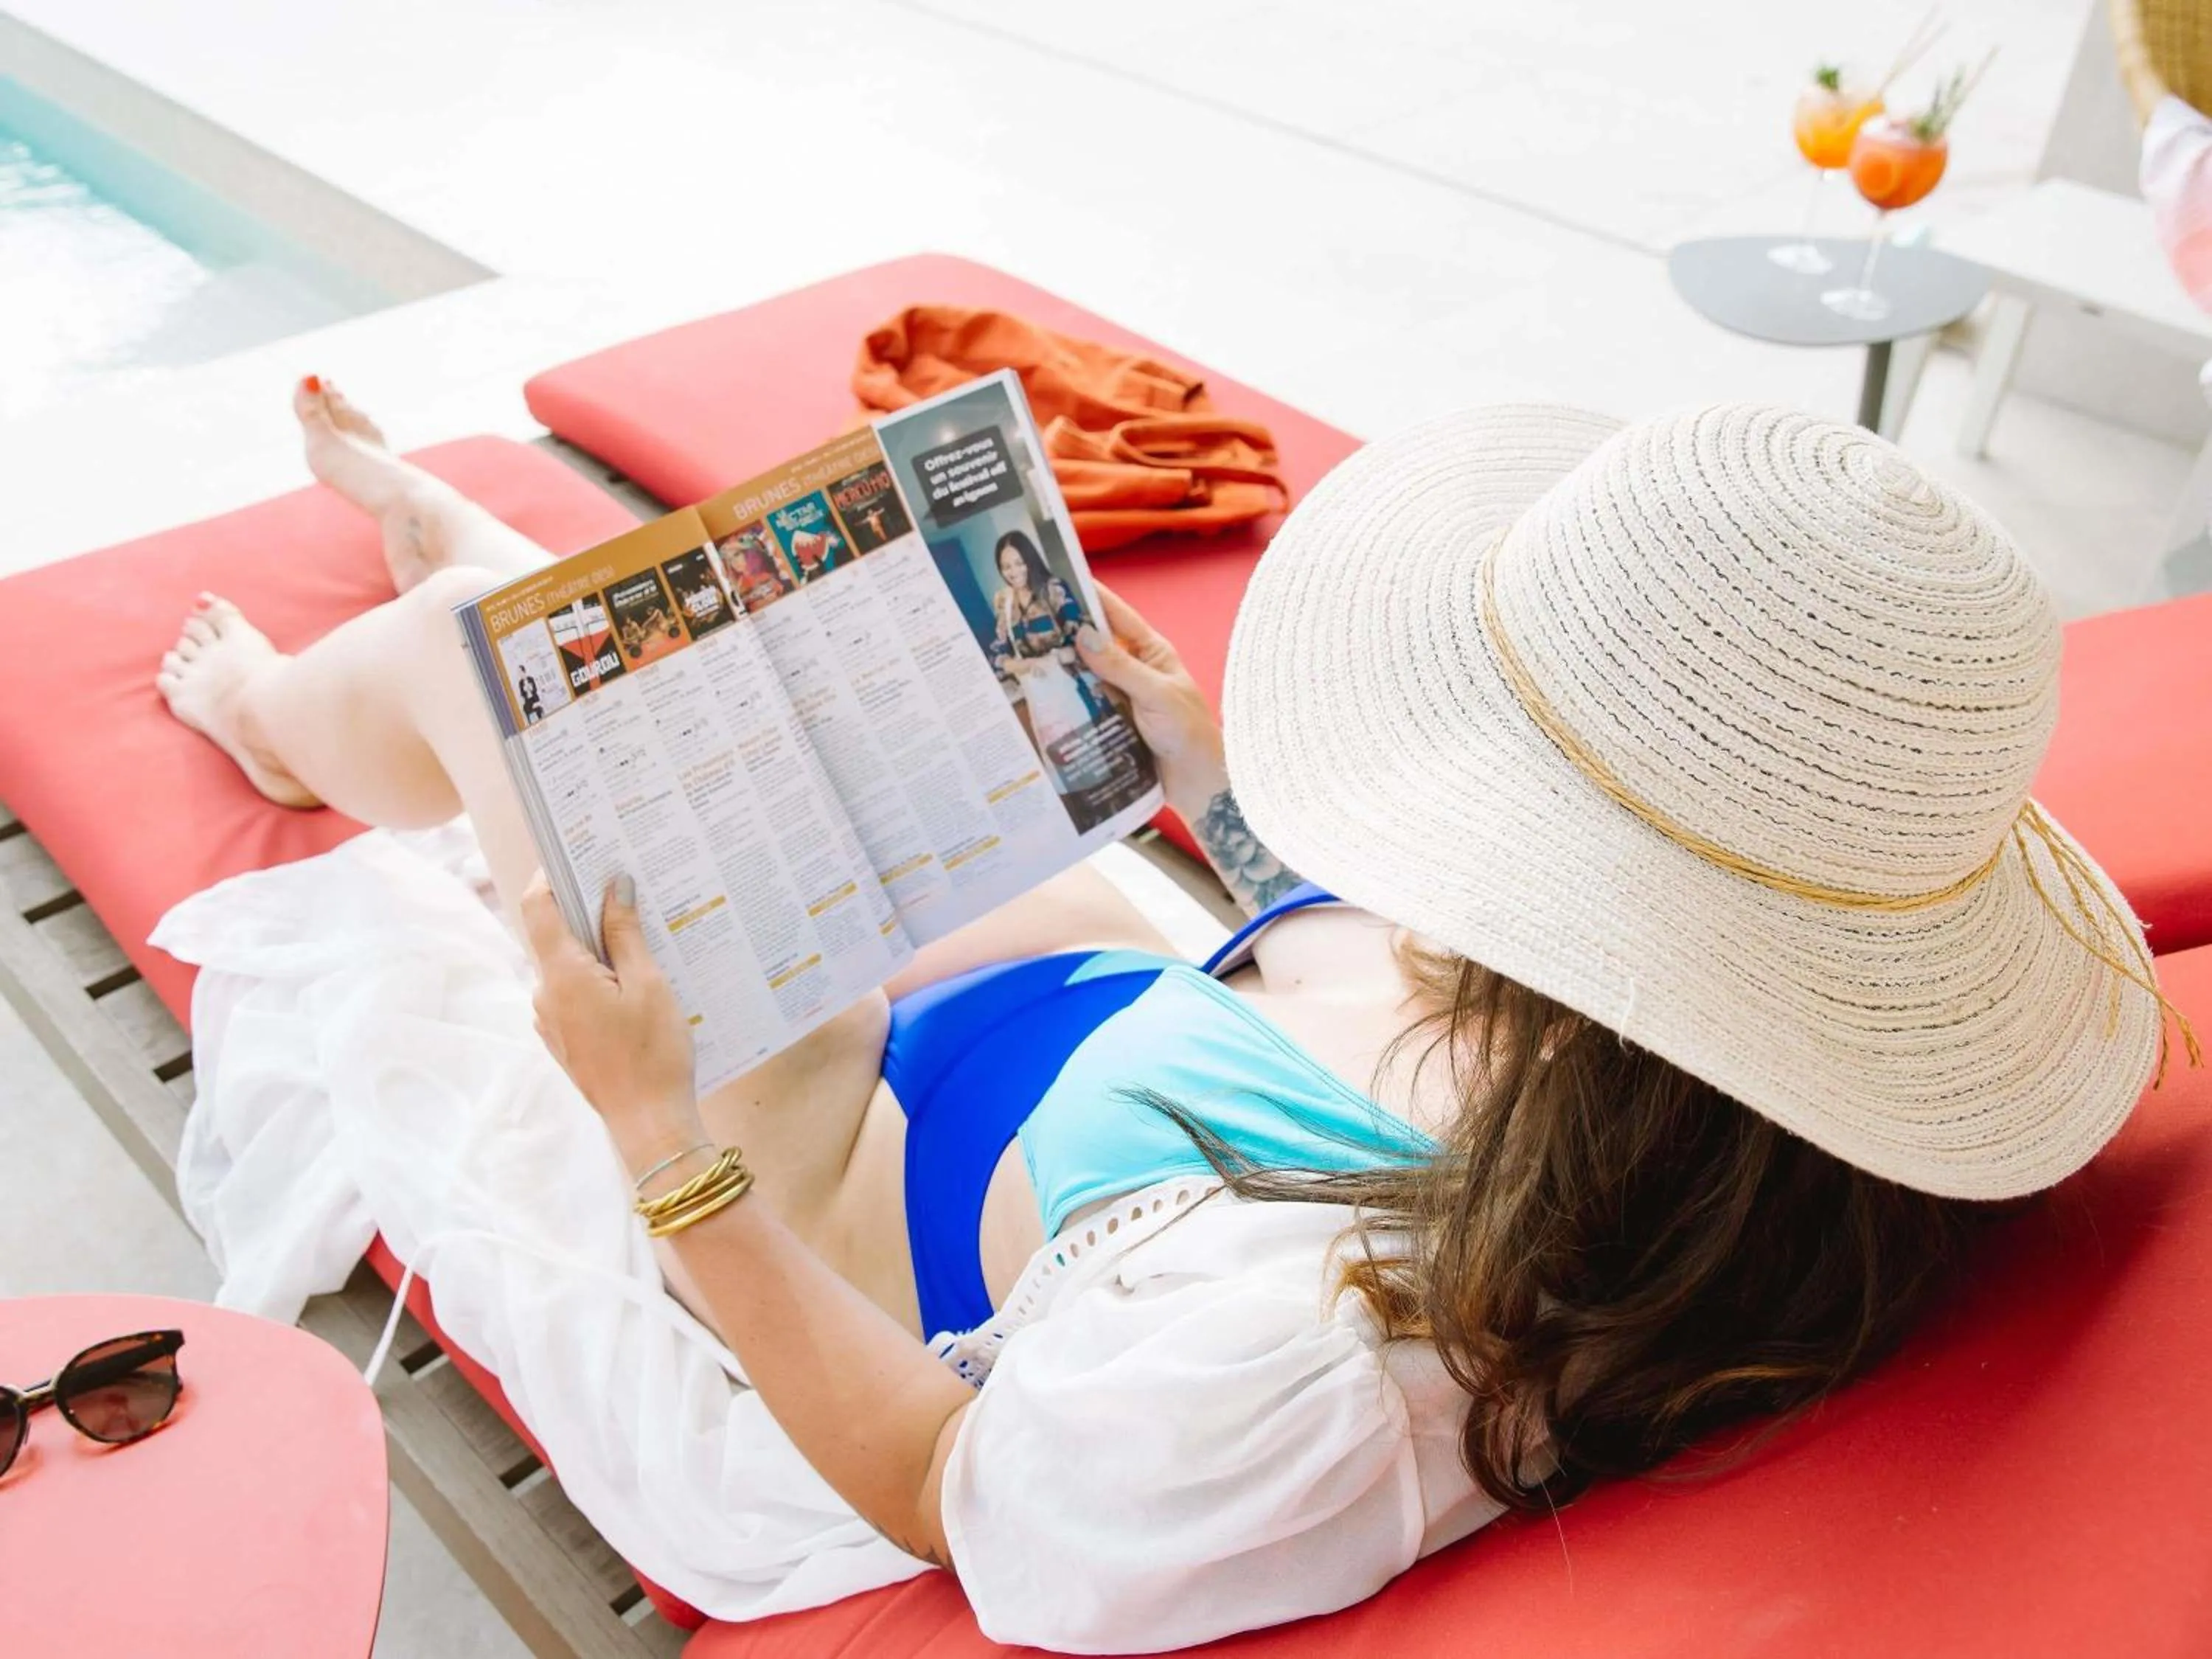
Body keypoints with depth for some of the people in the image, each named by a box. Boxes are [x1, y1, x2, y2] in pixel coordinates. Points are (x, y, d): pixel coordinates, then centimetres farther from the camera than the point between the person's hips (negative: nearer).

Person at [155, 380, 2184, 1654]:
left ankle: (288, 712, 53)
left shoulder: (1277, 1368, -47)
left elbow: (933, 1494, -25)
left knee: (479, 645, 11)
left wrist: (663, 1143, -26)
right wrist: (1217, 776, 2)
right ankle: (439, 517, 60)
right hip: (1118, 982, 6)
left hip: (869, 1146, -5)